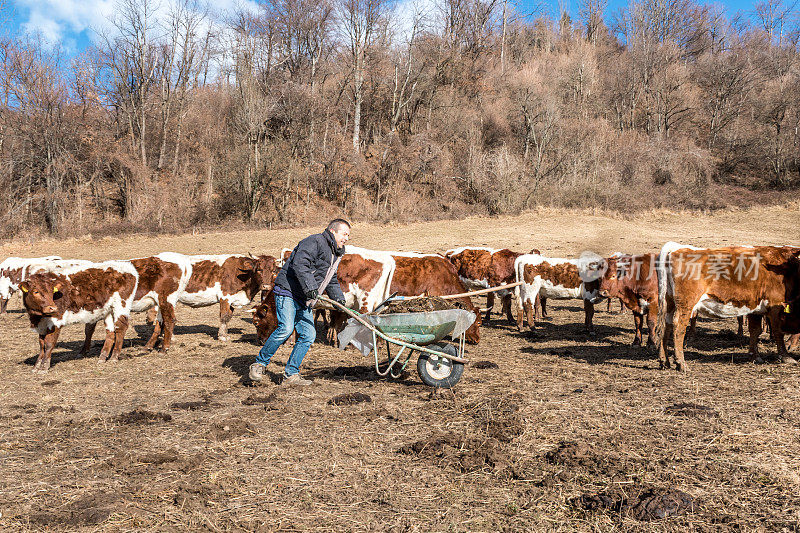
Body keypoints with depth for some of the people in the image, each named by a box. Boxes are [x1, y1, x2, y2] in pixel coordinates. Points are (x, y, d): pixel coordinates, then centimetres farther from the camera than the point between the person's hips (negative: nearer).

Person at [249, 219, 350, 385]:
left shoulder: (335, 254, 21)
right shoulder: (315, 242, -10)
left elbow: (331, 281, 29)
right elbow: (299, 265, -24)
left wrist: (339, 298, 13)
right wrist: (310, 287, -32)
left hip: (304, 300, 9)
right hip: (287, 292, -9)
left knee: (308, 334, -1)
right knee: (286, 328, -21)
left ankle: (291, 374, 7)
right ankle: (259, 364, -4)